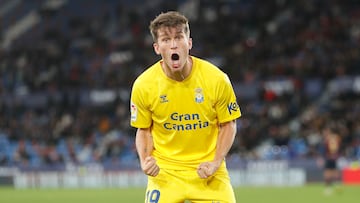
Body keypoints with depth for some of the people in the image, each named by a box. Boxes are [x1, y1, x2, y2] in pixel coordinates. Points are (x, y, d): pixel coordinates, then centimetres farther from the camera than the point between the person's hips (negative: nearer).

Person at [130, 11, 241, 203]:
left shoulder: (216, 79, -11)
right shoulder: (143, 85, -9)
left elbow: (228, 125, 1)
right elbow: (143, 130, 5)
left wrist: (216, 162, -11)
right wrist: (145, 160, -13)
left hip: (207, 171, 0)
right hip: (165, 172, 0)